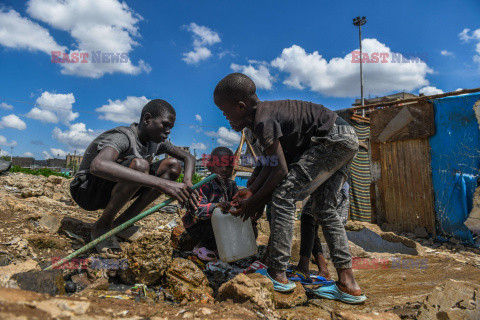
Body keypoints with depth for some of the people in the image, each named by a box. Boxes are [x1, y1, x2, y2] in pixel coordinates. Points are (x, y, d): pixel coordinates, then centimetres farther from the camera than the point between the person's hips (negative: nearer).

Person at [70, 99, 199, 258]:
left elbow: (188, 157, 4)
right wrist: (161, 183, -55)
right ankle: (102, 226, -15)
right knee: (140, 164, -35)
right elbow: (98, 165, -47)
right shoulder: (122, 137, -26)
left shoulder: (155, 142, -2)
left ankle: (122, 222, -6)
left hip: (113, 191, 8)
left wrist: (187, 185, -19)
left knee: (173, 165, -7)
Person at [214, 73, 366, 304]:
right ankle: (348, 284, 14)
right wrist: (252, 190, 9)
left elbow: (280, 169, -18)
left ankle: (277, 274, -6)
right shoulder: (265, 112, 12)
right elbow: (272, 162, 12)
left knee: (284, 195, -12)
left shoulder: (263, 121, -18)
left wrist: (254, 201, -7)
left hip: (332, 139, -11)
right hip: (346, 139, 11)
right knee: (324, 208, 11)